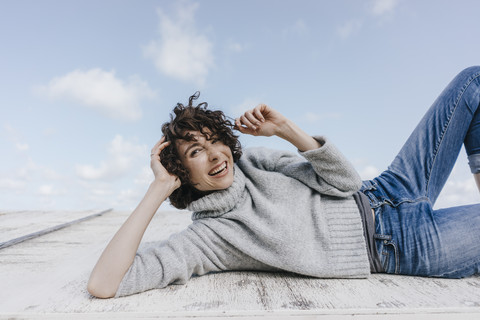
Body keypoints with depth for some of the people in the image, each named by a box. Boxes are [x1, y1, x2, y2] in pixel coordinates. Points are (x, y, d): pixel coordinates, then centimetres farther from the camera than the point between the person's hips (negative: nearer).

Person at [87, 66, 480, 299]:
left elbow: (345, 182, -5)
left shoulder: (253, 160, -3)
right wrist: (158, 189, -25)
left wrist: (286, 128, -17)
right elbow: (102, 285, -23)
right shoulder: (205, 236, -16)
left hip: (378, 198, 6)